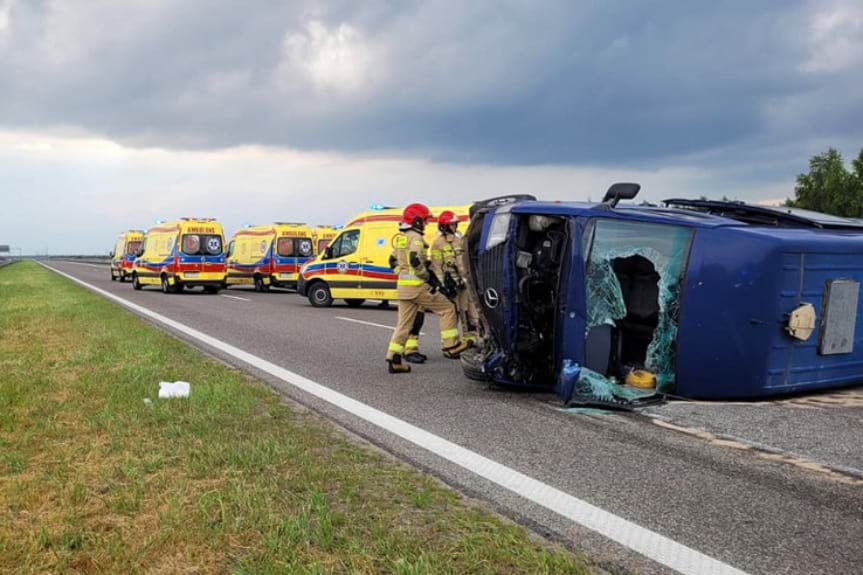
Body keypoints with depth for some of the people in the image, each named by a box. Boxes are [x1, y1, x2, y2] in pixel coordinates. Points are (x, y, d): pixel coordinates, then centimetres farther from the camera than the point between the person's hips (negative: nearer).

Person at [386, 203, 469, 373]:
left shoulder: (401, 238, 16)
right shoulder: (416, 237, -12)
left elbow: (394, 261, 24)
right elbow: (415, 259, -26)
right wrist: (426, 275, -15)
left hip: (403, 285, 9)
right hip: (417, 286, -9)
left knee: (404, 322, 10)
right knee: (447, 308, 4)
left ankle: (394, 359, 5)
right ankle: (451, 346, 4)